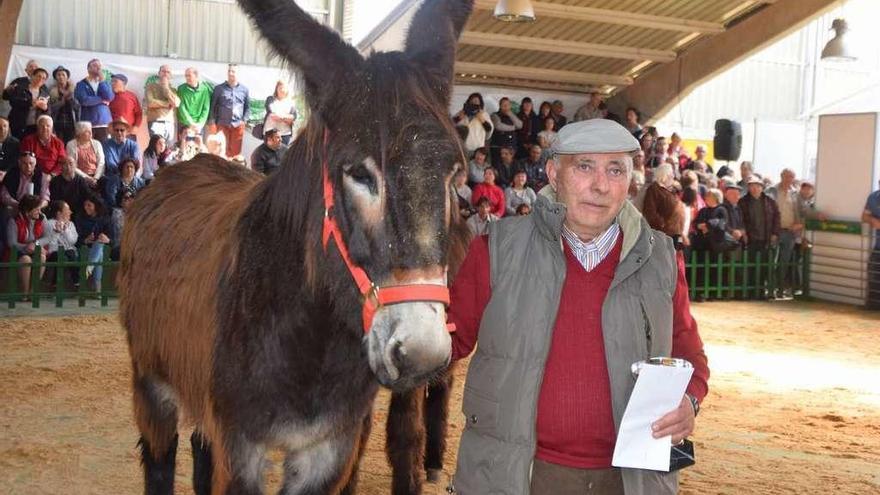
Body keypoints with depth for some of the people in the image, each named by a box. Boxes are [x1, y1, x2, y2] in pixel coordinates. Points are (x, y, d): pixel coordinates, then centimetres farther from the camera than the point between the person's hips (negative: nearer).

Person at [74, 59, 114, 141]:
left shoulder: (105, 83, 17)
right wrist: (102, 100, -4)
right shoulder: (81, 85, 5)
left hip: (104, 123, 3)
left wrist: (101, 81, -2)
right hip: (88, 124, -3)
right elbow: (84, 100, -12)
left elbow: (110, 97, -2)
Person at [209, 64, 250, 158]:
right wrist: (213, 122, 0)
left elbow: (247, 107, 14)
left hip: (238, 125, 1)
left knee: (236, 151, 3)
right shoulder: (219, 88, 5)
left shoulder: (244, 89, 10)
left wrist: (244, 120, 2)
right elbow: (213, 106, 7)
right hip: (222, 124, -1)